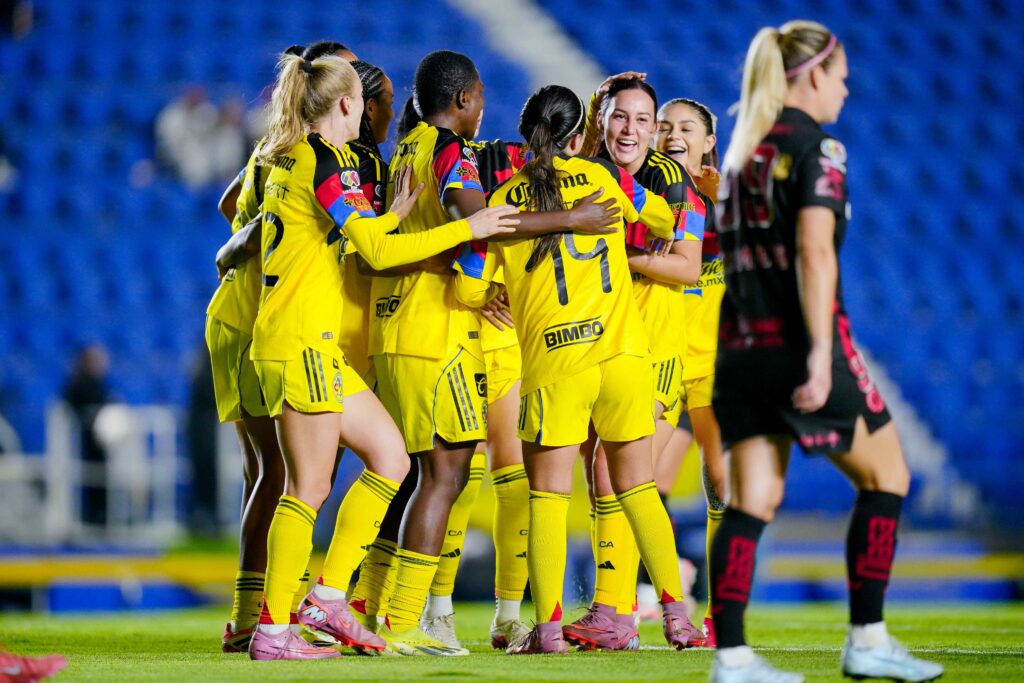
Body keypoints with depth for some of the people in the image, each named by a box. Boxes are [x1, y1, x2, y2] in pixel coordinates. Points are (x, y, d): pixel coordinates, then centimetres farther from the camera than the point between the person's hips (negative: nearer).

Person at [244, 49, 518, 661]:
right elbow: (376, 249, -15)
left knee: (390, 456, 11)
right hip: (302, 340, -10)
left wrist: (399, 212, 20)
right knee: (310, 487, -7)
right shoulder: (326, 160, -11)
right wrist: (467, 229, -11)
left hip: (315, 341, 10)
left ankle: (327, 599, 11)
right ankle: (274, 630, -5)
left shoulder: (288, 157, 17)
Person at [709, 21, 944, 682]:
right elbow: (814, 253, -19)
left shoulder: (742, 151, 14)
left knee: (751, 502, 6)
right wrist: (820, 353, -23)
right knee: (885, 477, 7)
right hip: (799, 338, -7)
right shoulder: (816, 148, -9)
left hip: (740, 345, 7)